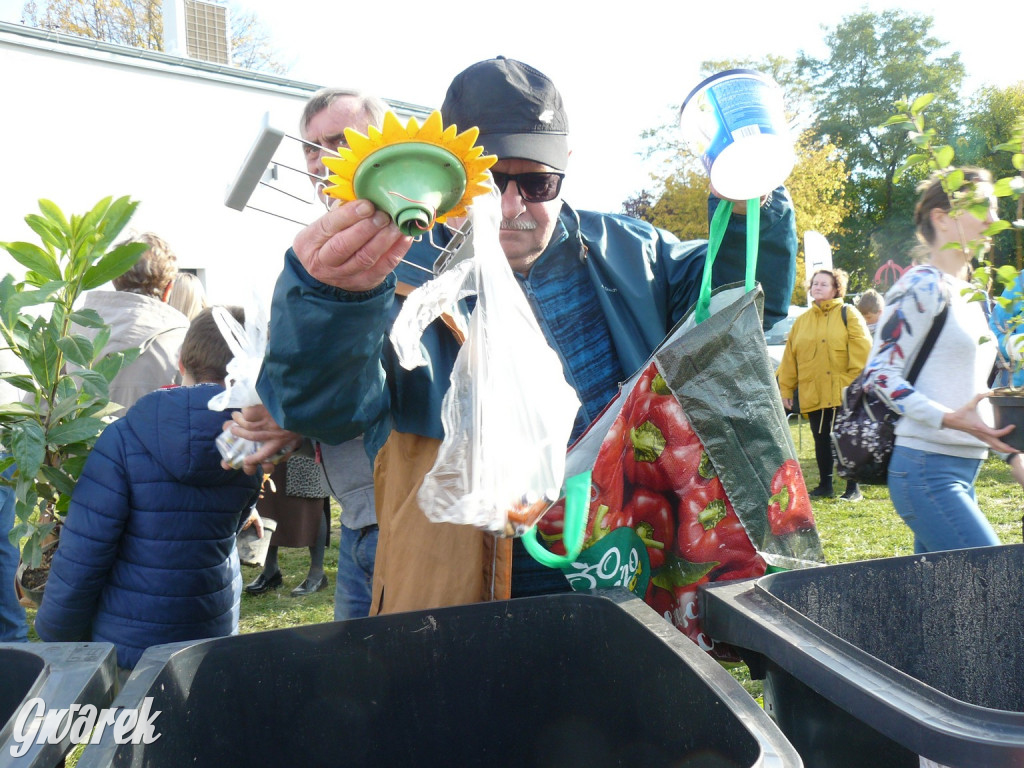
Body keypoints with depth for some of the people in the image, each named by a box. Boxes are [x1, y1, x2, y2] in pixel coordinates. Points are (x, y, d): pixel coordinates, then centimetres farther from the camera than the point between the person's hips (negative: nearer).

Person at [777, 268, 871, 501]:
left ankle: (853, 488, 10)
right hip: (812, 392, 4)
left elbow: (861, 351, -7)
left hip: (842, 392, -4)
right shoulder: (802, 321, 15)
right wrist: (786, 389, 9)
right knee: (821, 439, 10)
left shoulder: (848, 314, 1)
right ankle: (825, 485, 21)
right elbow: (789, 358, 14)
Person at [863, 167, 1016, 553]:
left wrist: (1010, 452, 17)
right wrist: (947, 418, -24)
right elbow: (880, 372, -15)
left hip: (963, 470, 9)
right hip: (927, 469, -9)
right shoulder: (923, 286, -9)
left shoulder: (969, 296, 18)